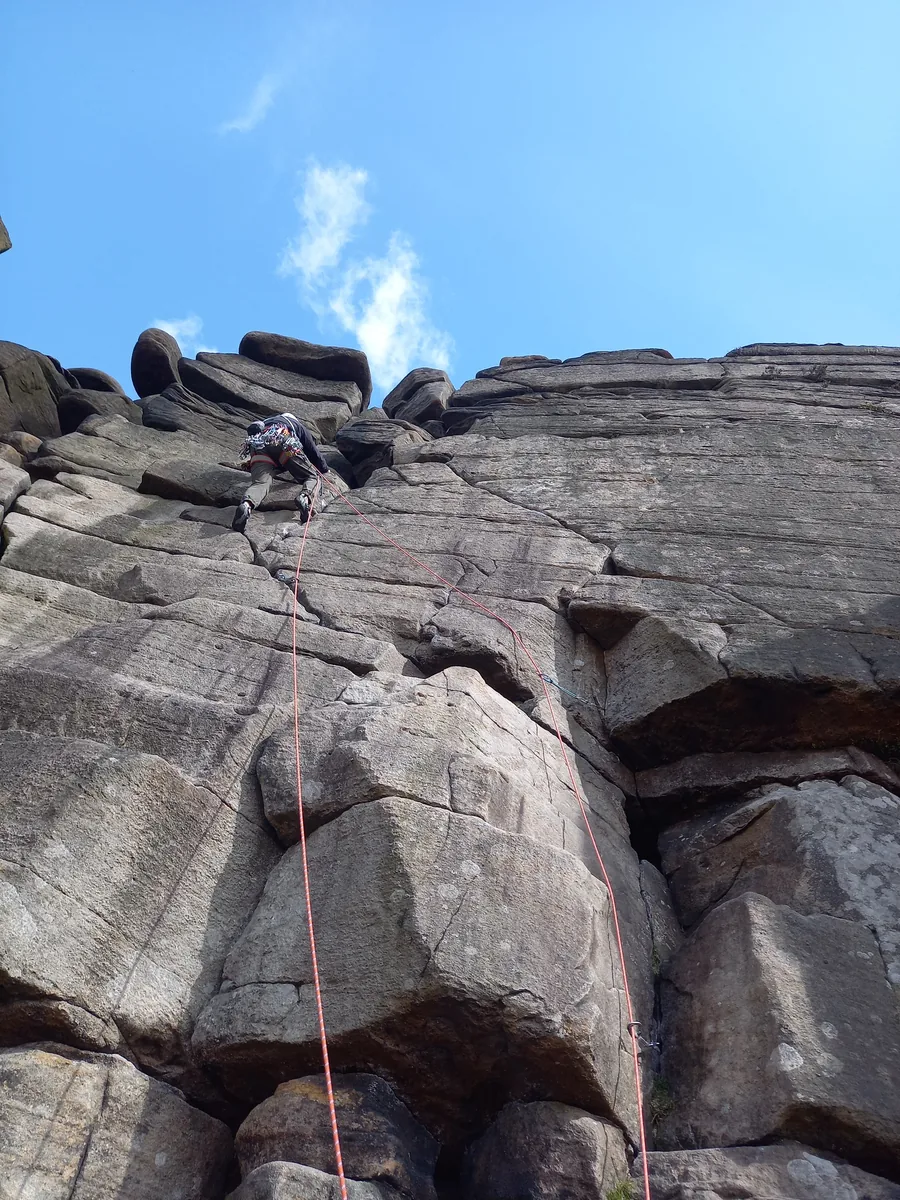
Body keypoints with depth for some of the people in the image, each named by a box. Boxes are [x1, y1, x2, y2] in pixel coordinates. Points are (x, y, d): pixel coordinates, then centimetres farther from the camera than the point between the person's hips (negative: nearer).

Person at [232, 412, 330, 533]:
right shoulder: (298, 425, 36)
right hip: (285, 445, -3)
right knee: (312, 476, 11)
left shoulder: (263, 424, 45)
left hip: (258, 447, 3)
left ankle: (246, 505, -49)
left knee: (260, 483, -14)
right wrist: (324, 470, 52)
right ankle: (304, 496, -24)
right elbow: (313, 451, 36)